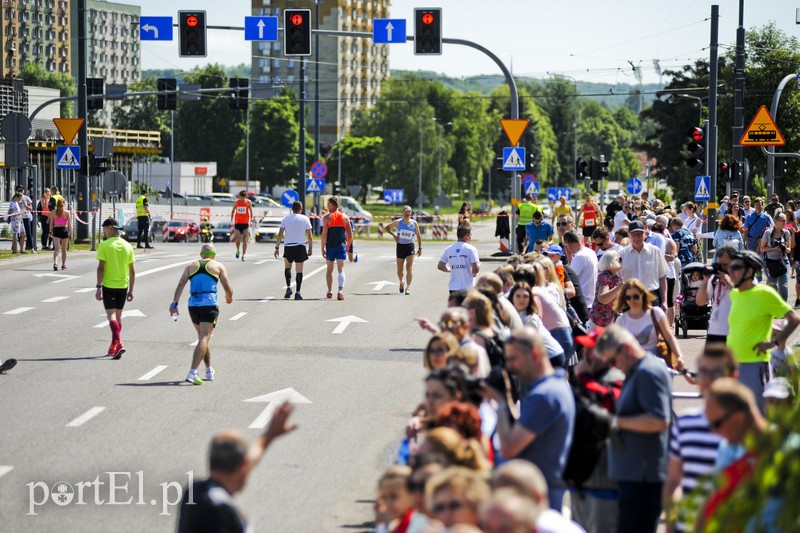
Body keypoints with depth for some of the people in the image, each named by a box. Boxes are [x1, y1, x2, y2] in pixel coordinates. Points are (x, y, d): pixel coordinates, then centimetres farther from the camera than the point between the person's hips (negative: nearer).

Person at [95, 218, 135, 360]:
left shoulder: (104, 245, -10)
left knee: (111, 315, -7)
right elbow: (132, 271, 6)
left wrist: (98, 287, -11)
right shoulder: (127, 246, 4)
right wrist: (131, 290, 12)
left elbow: (101, 268, -14)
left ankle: (118, 343, -25)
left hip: (108, 285, -5)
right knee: (118, 316, 16)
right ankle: (113, 347, 26)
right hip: (123, 286, 5)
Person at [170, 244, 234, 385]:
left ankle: (209, 370, 28)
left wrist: (174, 303, -4)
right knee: (204, 338, -9)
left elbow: (181, 284, 1)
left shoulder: (191, 266, 15)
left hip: (193, 305, 4)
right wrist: (229, 297, 26)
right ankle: (192, 372, -24)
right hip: (210, 305, -4)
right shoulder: (218, 266, 9)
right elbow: (228, 288, 5)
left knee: (203, 337, 22)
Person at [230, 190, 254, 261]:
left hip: (245, 223, -1)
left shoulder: (248, 202, -1)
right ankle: (238, 250, 23)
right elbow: (233, 211, 12)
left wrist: (251, 220, -8)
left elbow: (251, 211, 4)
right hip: (237, 222, 1)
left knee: (245, 240, -3)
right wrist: (231, 220, 7)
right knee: (237, 239, -6)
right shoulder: (236, 202, 3)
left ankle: (243, 255, 1)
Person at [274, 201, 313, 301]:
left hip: (288, 246, 1)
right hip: (300, 247, -1)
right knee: (299, 270, 5)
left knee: (287, 267, 21)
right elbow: (310, 236, -1)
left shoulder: (286, 218, 3)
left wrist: (277, 248, 3)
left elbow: (280, 234, 0)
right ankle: (297, 293, 0)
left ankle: (288, 287, 5)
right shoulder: (305, 219, 0)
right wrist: (310, 248, 9)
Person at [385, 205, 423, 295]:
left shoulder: (414, 223, 1)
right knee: (400, 270, 9)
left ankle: (408, 287, -14)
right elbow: (387, 228, 12)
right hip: (400, 246, 1)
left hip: (410, 247, -1)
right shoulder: (398, 222, 1)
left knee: (409, 268, -14)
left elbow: (418, 236, 8)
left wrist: (420, 248, 4)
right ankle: (401, 283, 37)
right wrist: (393, 235, -5)